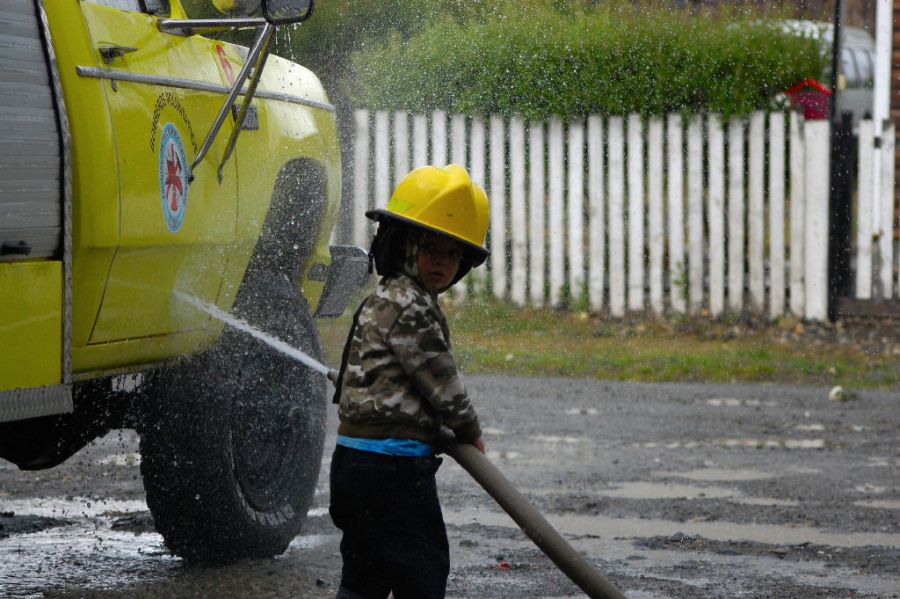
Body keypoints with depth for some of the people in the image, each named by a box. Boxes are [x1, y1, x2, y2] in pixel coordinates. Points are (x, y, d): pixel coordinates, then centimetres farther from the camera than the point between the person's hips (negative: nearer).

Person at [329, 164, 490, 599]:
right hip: (394, 463, -10)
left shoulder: (382, 300, 18)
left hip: (355, 460, 10)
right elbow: (440, 380, -11)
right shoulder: (411, 306, -14)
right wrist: (471, 433, 5)